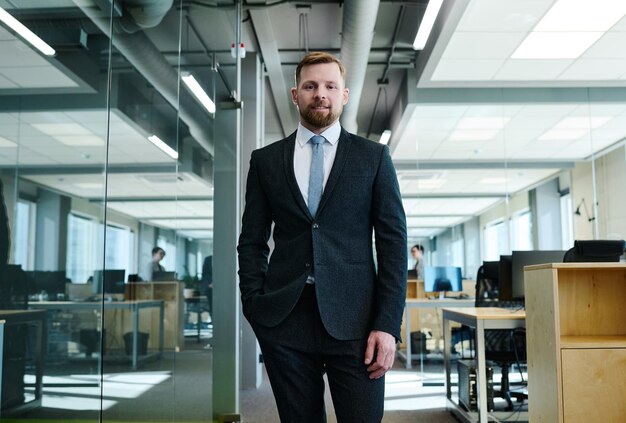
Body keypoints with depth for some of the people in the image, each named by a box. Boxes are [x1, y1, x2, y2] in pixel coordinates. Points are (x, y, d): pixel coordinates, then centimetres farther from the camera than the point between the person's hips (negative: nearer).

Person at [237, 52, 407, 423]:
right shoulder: (265, 160, 11)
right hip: (284, 321, 2)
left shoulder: (374, 157, 6)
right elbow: (252, 242, 11)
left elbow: (393, 241, 2)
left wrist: (388, 324, -6)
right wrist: (255, 308, -1)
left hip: (354, 321, -1)